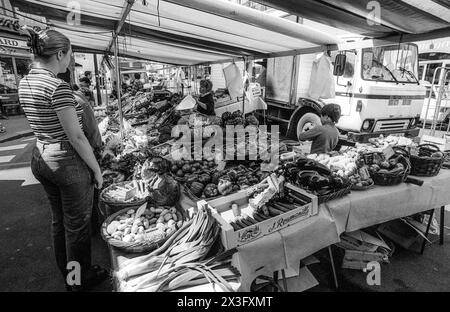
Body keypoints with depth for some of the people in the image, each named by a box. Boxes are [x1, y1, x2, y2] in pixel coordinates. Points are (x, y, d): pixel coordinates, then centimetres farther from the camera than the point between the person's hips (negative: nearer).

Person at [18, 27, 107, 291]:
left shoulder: (25, 83, 6)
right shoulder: (59, 87, -21)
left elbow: (43, 121, 13)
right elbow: (76, 137, -20)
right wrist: (97, 169, -12)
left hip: (41, 158, 9)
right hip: (67, 161, -9)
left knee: (59, 220, 22)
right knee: (77, 224, 9)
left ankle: (67, 274, 43)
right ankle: (80, 280, 31)